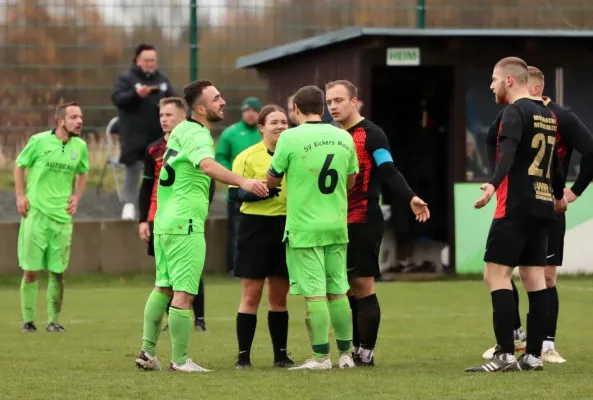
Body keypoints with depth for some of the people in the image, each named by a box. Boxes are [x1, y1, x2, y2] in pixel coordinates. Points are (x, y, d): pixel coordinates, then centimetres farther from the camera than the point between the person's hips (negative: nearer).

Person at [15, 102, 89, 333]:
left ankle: (54, 320, 13)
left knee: (57, 272, 3)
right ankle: (28, 320, 8)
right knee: (31, 270, -2)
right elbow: (19, 165, 5)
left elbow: (83, 173, 23)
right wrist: (20, 196, -2)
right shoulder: (39, 141, -7)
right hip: (35, 213, -3)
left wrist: (77, 197, 10)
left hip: (62, 216, 3)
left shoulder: (80, 147, 5)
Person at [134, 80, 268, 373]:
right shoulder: (197, 135, -15)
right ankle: (180, 360, -5)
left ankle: (147, 351, 17)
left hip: (164, 222, 9)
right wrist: (242, 181, -50)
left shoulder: (181, 130, 13)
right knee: (184, 293, -6)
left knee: (163, 287, 15)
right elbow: (207, 165, -36)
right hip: (185, 225, -9)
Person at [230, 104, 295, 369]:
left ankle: (281, 354, 17)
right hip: (256, 226, -4)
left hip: (287, 227, 4)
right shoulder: (248, 157, -6)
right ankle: (243, 355, 3)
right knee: (251, 294, -2)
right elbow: (234, 193, -11)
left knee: (279, 295, 10)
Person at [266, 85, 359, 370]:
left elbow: (272, 180, -3)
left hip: (304, 227, -5)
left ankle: (321, 356, -3)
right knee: (338, 291, 11)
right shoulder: (343, 137, 5)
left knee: (314, 293, -3)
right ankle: (345, 353, 15)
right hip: (337, 226, 5)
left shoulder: (290, 138, -11)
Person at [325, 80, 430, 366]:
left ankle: (366, 354, 0)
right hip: (339, 222, 8)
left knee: (362, 285, -5)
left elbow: (389, 172, -16)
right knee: (346, 288, 9)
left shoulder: (371, 135, -9)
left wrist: (410, 198, -30)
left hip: (364, 221, -8)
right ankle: (354, 350, 15)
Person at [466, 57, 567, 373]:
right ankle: (533, 355, 7)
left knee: (496, 273, -8)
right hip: (543, 207, 9)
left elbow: (508, 152, -26)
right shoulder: (547, 115, 16)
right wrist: (559, 194, 43)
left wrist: (494, 184, -40)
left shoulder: (515, 111, -9)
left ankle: (505, 354, -14)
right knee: (534, 277, 8)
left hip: (516, 207, -8)